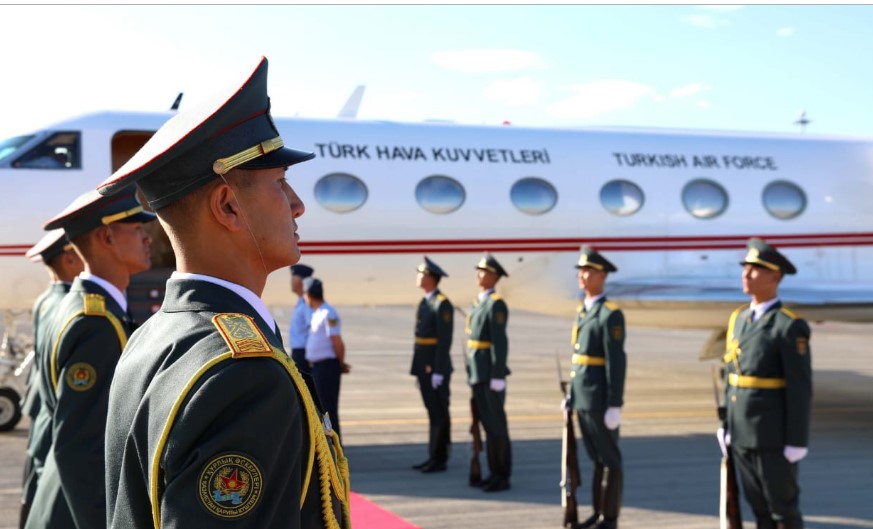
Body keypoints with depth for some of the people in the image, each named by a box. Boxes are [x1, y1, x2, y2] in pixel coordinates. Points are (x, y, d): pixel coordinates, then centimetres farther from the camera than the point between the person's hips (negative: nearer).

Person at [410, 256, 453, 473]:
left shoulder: (442, 304, -15)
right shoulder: (425, 302, 14)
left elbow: (445, 340, -18)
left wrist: (438, 372, -21)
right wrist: (419, 369, 18)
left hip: (436, 368, -9)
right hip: (424, 367, 9)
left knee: (440, 414, -2)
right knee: (432, 412, 12)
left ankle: (440, 459, 3)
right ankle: (434, 457, 18)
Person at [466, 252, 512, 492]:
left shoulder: (496, 304, -14)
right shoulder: (479, 303, 15)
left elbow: (500, 342, -19)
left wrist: (498, 377, -22)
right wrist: (472, 373, 17)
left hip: (491, 374, -9)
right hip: (478, 374, 9)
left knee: (497, 425, -3)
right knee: (487, 424, 12)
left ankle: (503, 477, 4)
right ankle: (495, 473, 19)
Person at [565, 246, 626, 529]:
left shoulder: (611, 314, -13)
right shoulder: (582, 310, 13)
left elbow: (617, 362, -16)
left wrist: (615, 406, -18)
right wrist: (572, 394, 17)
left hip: (601, 400, -8)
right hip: (582, 398, 8)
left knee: (609, 459, 2)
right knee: (596, 458, 15)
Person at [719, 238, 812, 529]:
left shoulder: (791, 326, -13)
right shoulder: (739, 318, 10)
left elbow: (801, 388, -14)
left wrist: (797, 442, -15)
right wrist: (727, 426, 14)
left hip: (774, 437, -7)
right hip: (741, 436, 7)